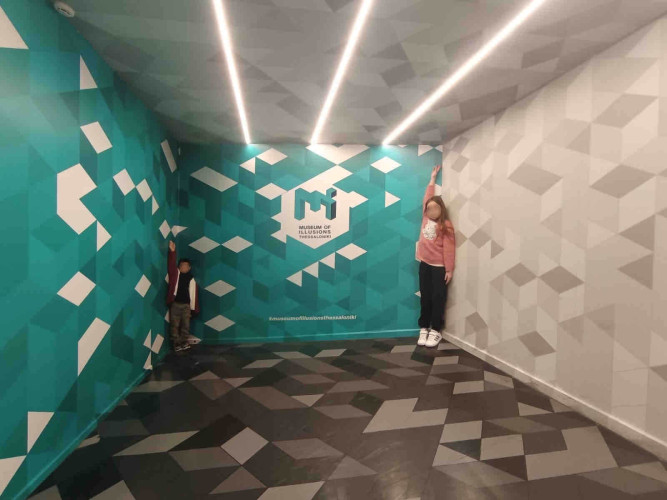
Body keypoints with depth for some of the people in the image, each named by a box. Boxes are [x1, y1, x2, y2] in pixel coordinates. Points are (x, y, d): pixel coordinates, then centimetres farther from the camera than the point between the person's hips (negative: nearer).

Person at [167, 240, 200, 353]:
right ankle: (176, 344, 10)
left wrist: (193, 309, 2)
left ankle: (184, 343, 18)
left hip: (186, 305, 1)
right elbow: (171, 265, -10)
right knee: (175, 325, 3)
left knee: (185, 325, 6)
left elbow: (194, 295, 6)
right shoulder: (175, 274, 6)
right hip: (175, 304, -1)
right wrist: (172, 251, -23)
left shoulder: (191, 279, 7)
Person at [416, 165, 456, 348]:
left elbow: (448, 249, -11)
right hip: (424, 264, 5)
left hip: (439, 267, -5)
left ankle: (435, 330, 10)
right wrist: (433, 178, 23)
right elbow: (427, 198, 17)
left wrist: (449, 269, -13)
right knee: (425, 298, 9)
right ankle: (424, 328, 16)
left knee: (437, 298, 1)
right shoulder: (426, 218, 6)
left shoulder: (446, 226, -9)